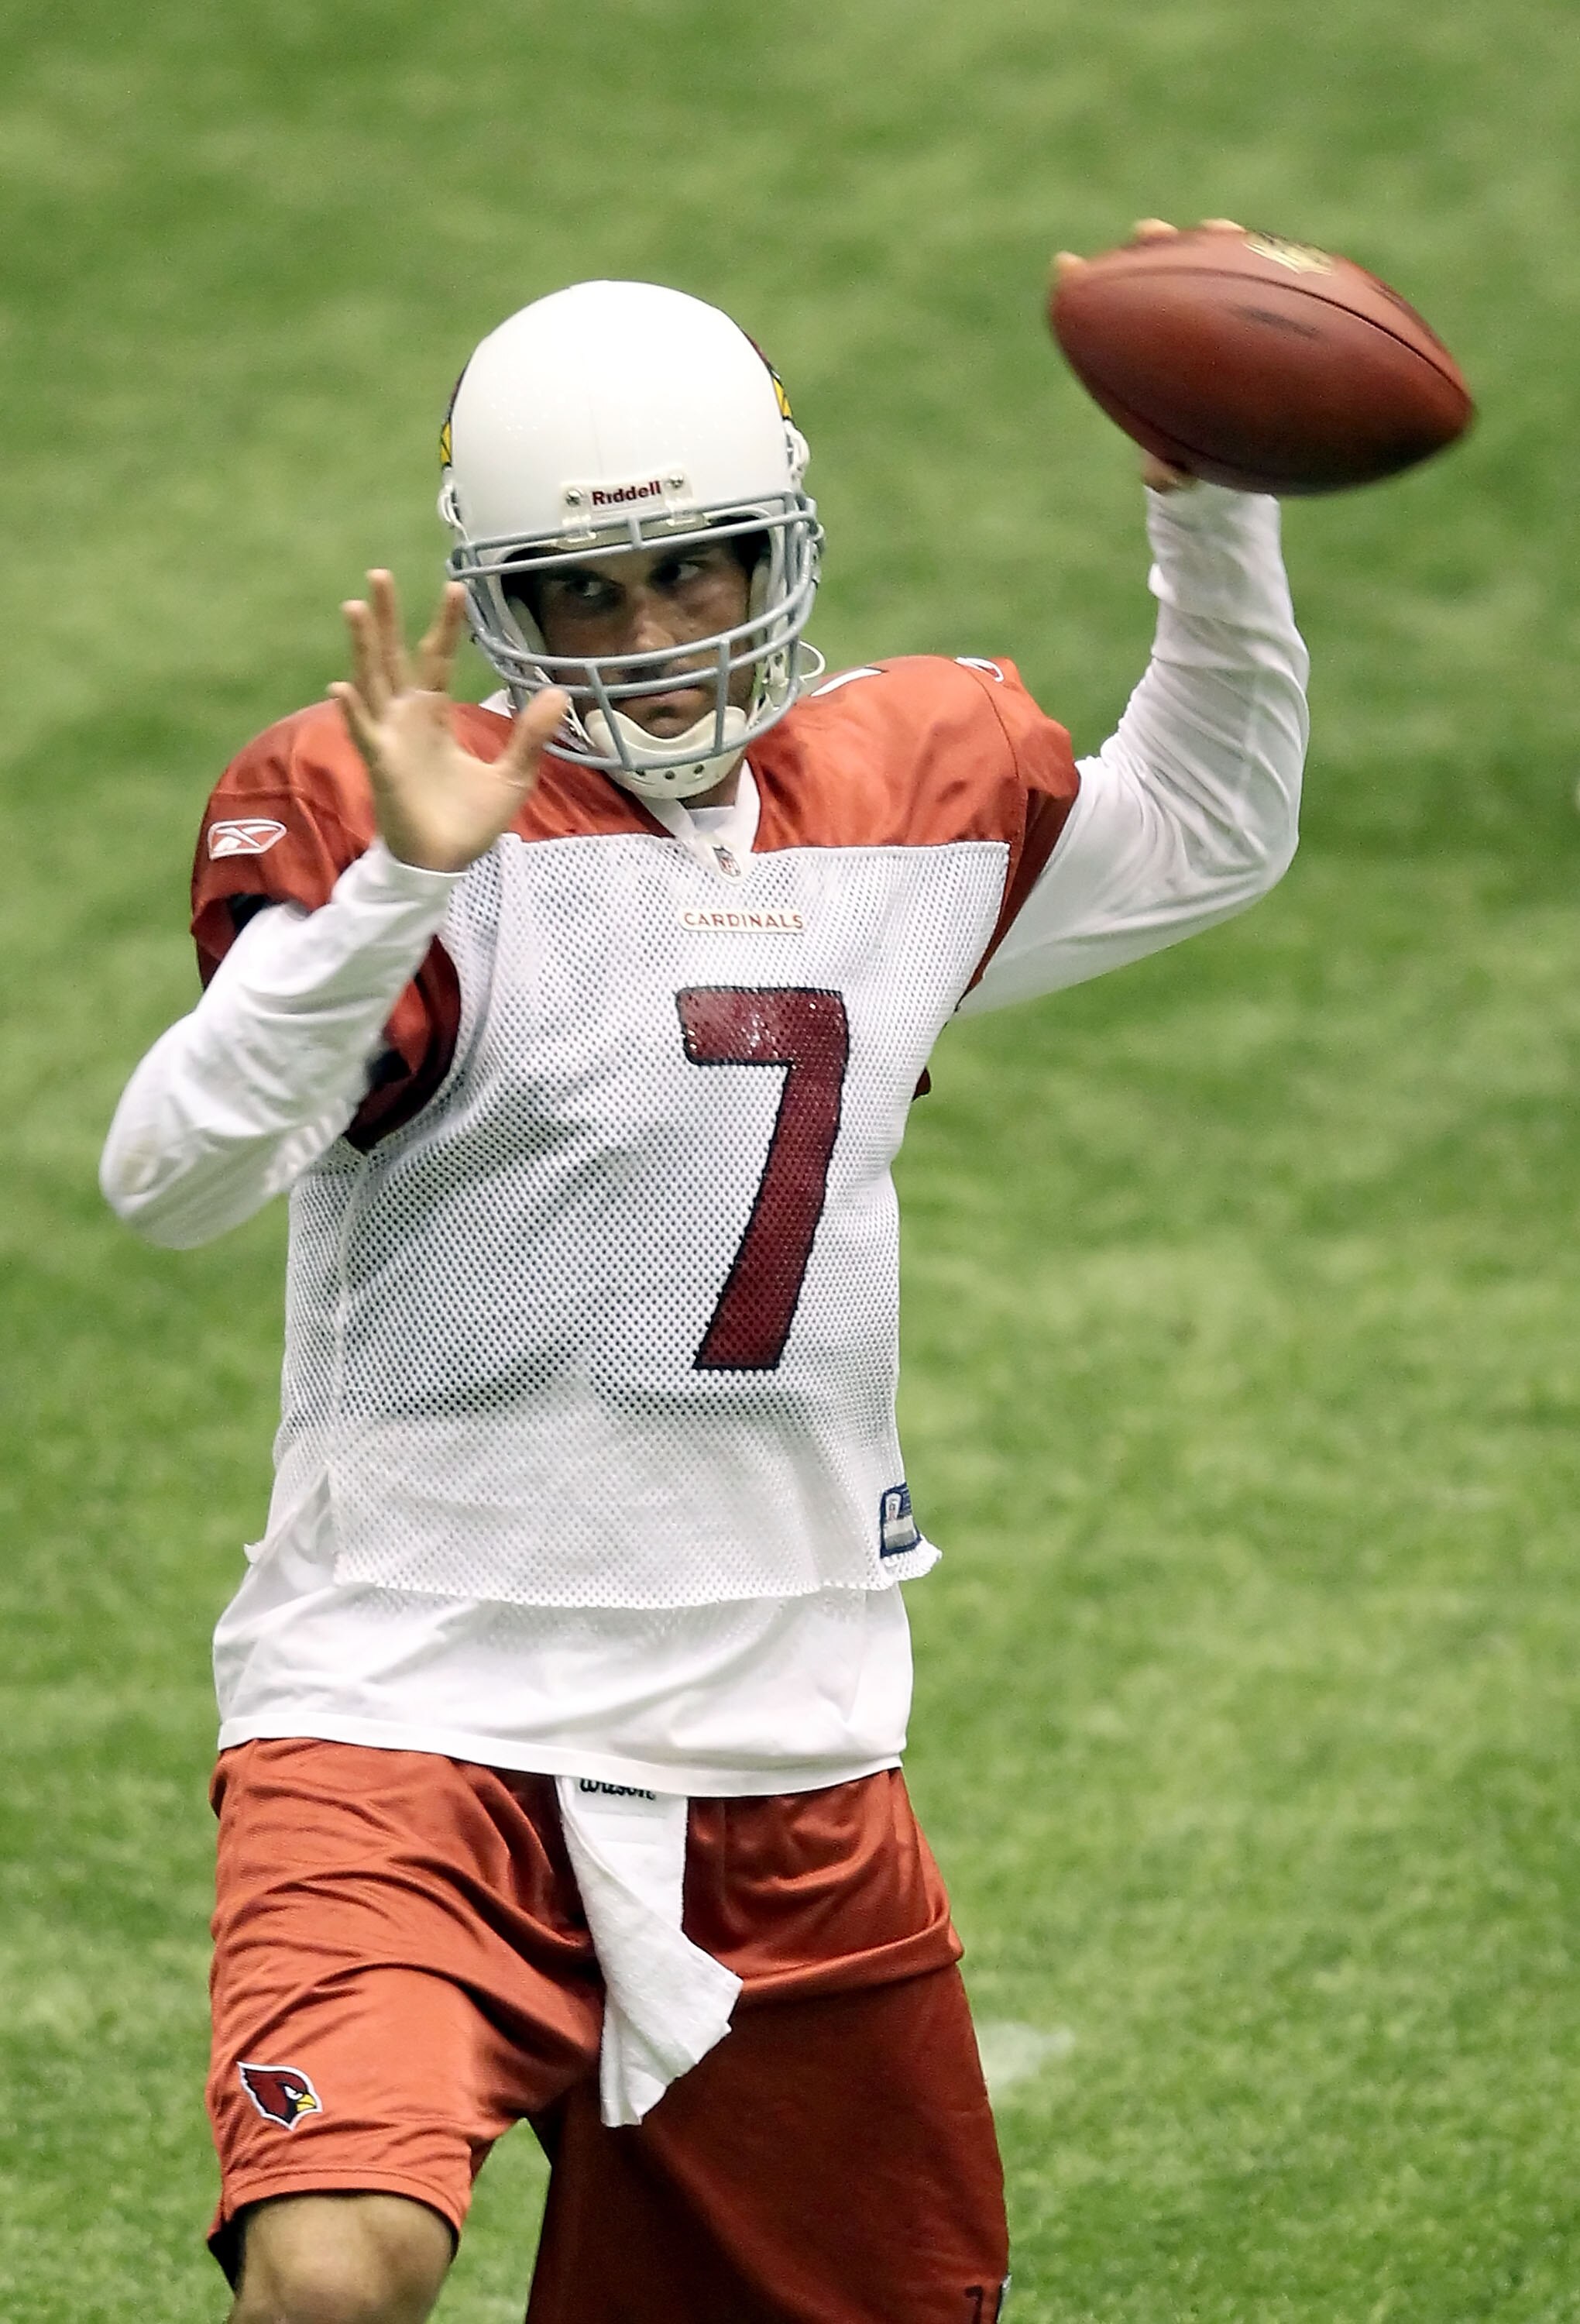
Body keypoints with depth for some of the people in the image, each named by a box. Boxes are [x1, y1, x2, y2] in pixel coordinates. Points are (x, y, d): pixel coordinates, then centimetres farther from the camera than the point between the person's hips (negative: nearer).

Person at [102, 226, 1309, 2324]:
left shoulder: (908, 802, 9)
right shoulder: (401, 820, -7)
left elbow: (1209, 836, 27)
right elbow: (175, 1176, -21)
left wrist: (1211, 512, 13)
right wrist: (397, 888, -33)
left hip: (782, 1747, 6)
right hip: (417, 1722, -6)